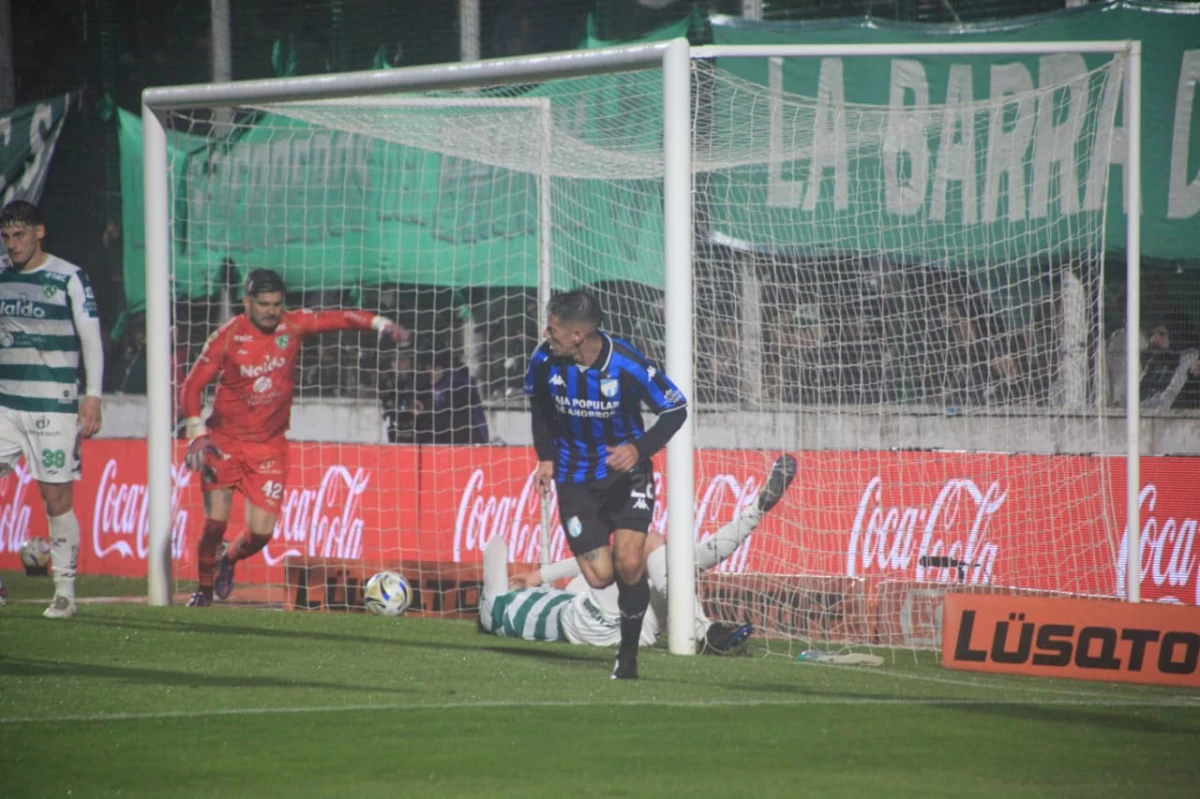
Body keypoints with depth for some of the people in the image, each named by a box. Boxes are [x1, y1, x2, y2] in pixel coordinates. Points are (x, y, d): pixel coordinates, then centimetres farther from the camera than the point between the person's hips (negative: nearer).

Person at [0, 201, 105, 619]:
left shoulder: (69, 279, -3)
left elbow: (91, 340, -3)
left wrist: (92, 397, -9)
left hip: (54, 407, -4)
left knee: (57, 499, -3)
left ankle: (65, 592, 6)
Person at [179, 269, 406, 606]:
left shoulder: (293, 325, -4)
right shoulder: (229, 336, -10)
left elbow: (337, 319, -8)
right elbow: (193, 384, -7)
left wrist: (380, 324, -26)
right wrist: (197, 435, -16)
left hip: (269, 445, 2)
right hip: (225, 440, -2)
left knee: (261, 533, -3)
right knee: (215, 522, -11)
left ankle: (228, 560, 32)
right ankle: (204, 587, 16)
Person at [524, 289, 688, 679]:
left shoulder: (627, 365, -24)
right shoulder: (545, 360, -15)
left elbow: (676, 409, -12)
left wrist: (639, 449, -26)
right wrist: (546, 456, 4)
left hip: (626, 471, -2)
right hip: (575, 478, 2)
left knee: (629, 564, -19)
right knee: (600, 577, -7)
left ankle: (629, 653, 3)